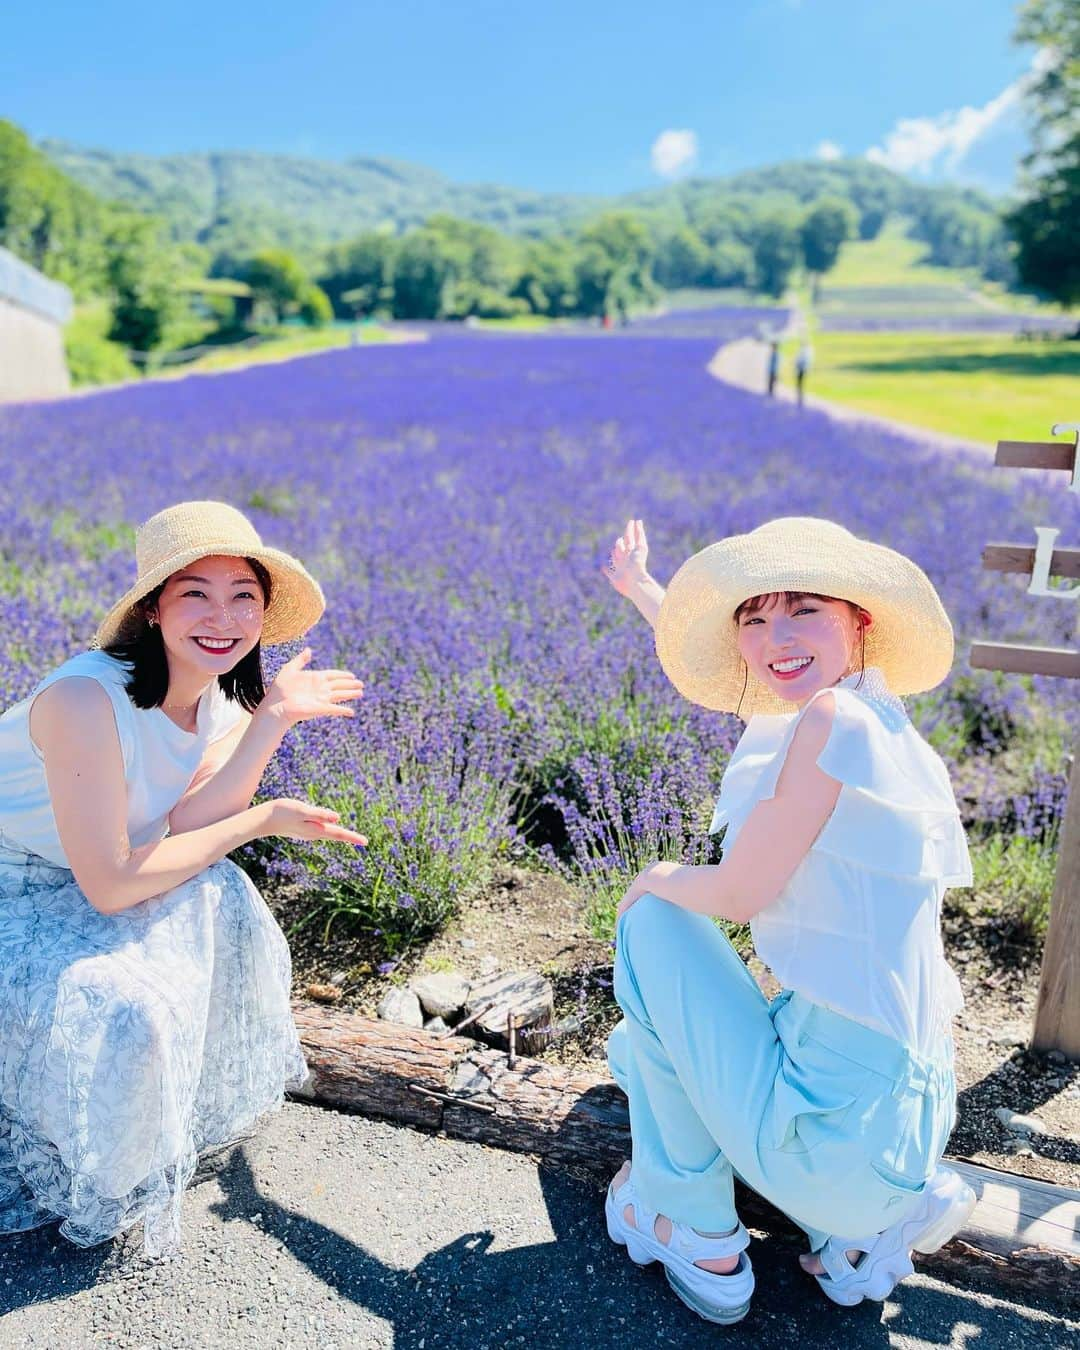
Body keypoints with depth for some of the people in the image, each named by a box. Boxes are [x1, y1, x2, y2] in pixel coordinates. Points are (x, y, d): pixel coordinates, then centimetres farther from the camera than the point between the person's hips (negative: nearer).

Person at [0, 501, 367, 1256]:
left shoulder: (221, 697, -8)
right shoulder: (87, 700, -34)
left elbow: (181, 827, -19)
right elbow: (110, 886, -31)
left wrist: (274, 718, -23)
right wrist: (265, 821, -22)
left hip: (85, 881, 8)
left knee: (228, 910, -7)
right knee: (125, 1010, -25)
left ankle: (208, 1100, 18)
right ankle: (77, 1184, 9)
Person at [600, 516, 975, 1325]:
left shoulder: (839, 719, -22)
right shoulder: (866, 722, 5)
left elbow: (740, 893, -18)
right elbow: (732, 681, 23)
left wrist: (654, 882, 5)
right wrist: (642, 591, 38)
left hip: (835, 1136, -9)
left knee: (654, 921, 1)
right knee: (640, 1045, 26)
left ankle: (696, 1235, 14)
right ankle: (896, 1208, 15)